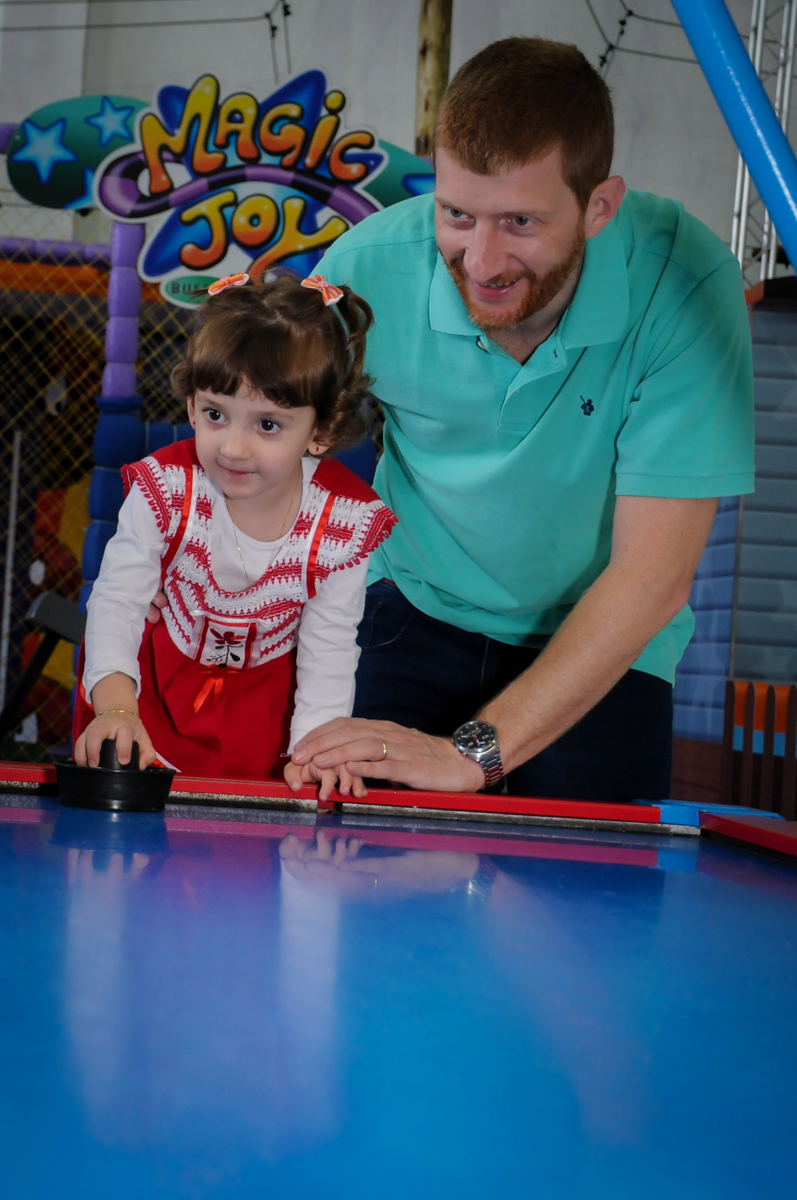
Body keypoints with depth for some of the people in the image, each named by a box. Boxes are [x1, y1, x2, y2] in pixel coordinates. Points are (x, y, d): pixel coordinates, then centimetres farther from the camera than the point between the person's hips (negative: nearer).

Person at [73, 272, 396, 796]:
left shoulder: (344, 520, -22)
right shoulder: (165, 488, -23)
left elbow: (329, 647, -15)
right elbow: (117, 600, -24)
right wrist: (115, 705, -41)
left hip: (267, 687, 0)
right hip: (159, 677, 0)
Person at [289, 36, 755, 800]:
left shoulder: (683, 280, -26)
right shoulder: (367, 268, -21)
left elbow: (653, 573, -26)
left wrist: (473, 751, -33)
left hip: (604, 648, 0)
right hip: (419, 607, 1)